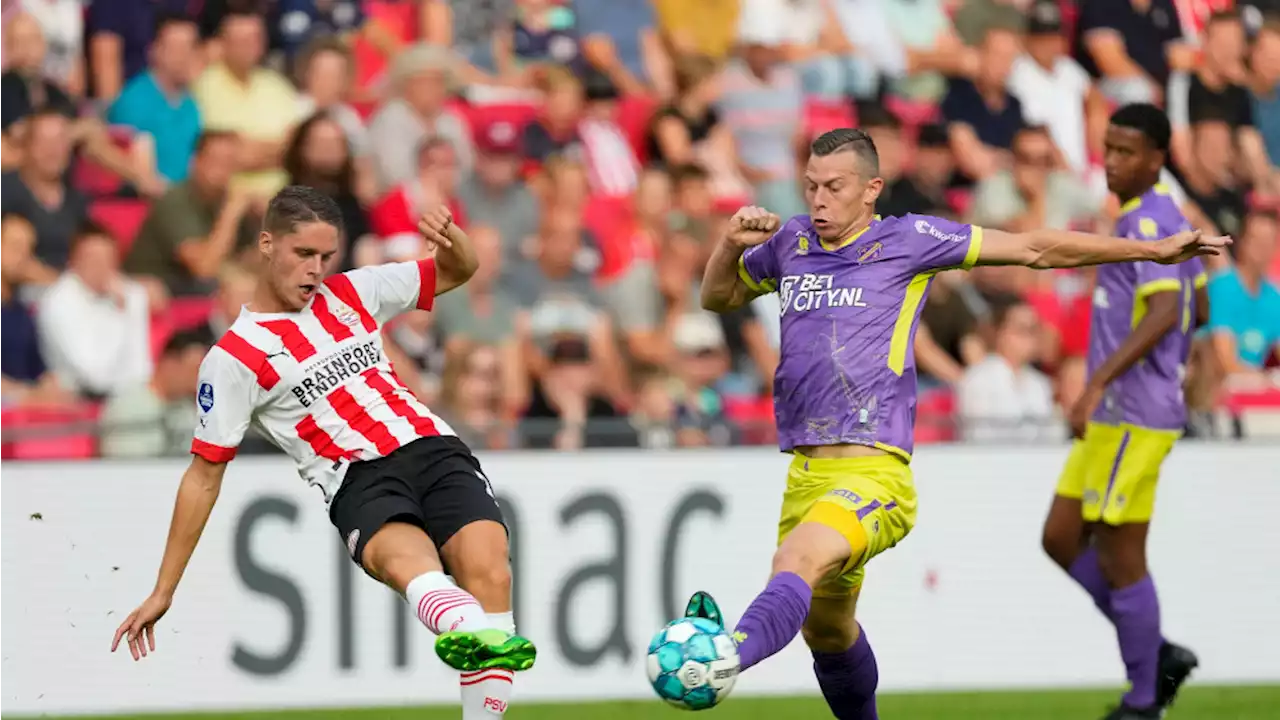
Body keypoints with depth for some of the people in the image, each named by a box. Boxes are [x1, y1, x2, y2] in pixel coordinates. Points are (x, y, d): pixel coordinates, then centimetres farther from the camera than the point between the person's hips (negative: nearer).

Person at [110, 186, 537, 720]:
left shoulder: (353, 293, 18)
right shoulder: (232, 358, 5)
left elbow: (457, 273, 28)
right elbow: (204, 475, 8)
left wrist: (452, 241, 1)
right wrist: (163, 591, 7)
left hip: (434, 450, 5)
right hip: (357, 481, -5)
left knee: (488, 571, -26)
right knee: (403, 558, -39)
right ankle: (476, 634, -73)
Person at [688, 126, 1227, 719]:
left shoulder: (905, 240, 2)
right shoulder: (789, 244, 15)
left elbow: (1035, 248, 7)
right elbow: (717, 297, 32)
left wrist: (1153, 250, 9)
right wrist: (731, 244, 9)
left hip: (873, 473, -7)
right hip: (806, 475, 7)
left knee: (798, 561, -34)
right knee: (825, 627, 16)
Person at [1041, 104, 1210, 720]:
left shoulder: (1147, 223, -15)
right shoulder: (1169, 219, 15)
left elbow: (1165, 312, -28)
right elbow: (1197, 310, 25)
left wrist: (1099, 382, -33)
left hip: (1131, 416, -10)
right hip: (1115, 415, 10)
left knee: (1120, 555, -3)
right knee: (1062, 540, 12)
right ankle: (1158, 657, 17)